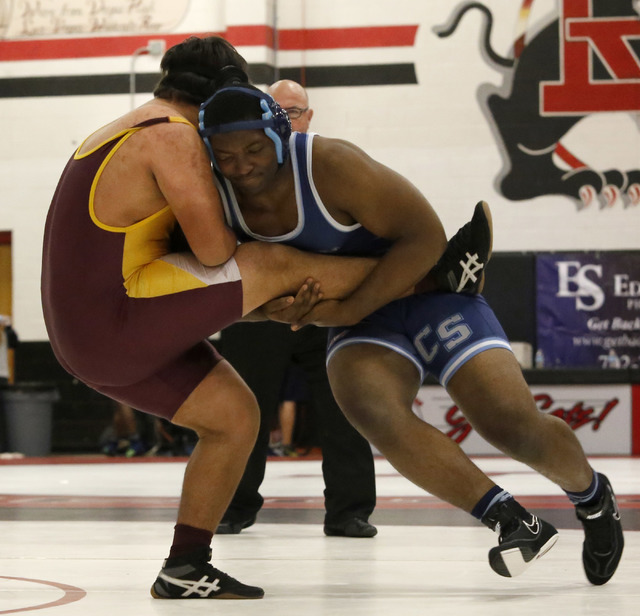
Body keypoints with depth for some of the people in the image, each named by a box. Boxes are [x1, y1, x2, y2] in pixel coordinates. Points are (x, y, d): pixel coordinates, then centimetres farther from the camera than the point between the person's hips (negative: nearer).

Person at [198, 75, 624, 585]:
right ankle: (514, 521, -22)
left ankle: (594, 498, 20)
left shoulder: (332, 165, -26)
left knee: (514, 425, -15)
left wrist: (350, 308, -25)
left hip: (427, 288, -4)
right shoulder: (219, 200, -10)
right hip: (361, 324, 4)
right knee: (370, 408, -30)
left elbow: (425, 238, -23)